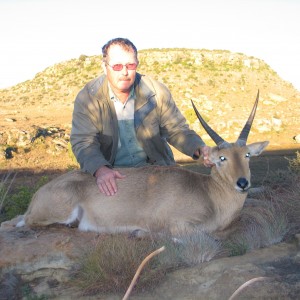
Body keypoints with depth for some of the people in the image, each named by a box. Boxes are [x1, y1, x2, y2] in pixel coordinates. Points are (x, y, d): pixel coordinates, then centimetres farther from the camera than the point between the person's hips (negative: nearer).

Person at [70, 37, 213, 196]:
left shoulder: (157, 92, -5)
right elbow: (83, 141, -17)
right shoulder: (87, 98, -9)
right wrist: (100, 169, -38)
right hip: (108, 173, -1)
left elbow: (176, 129, 1)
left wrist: (199, 148, -20)